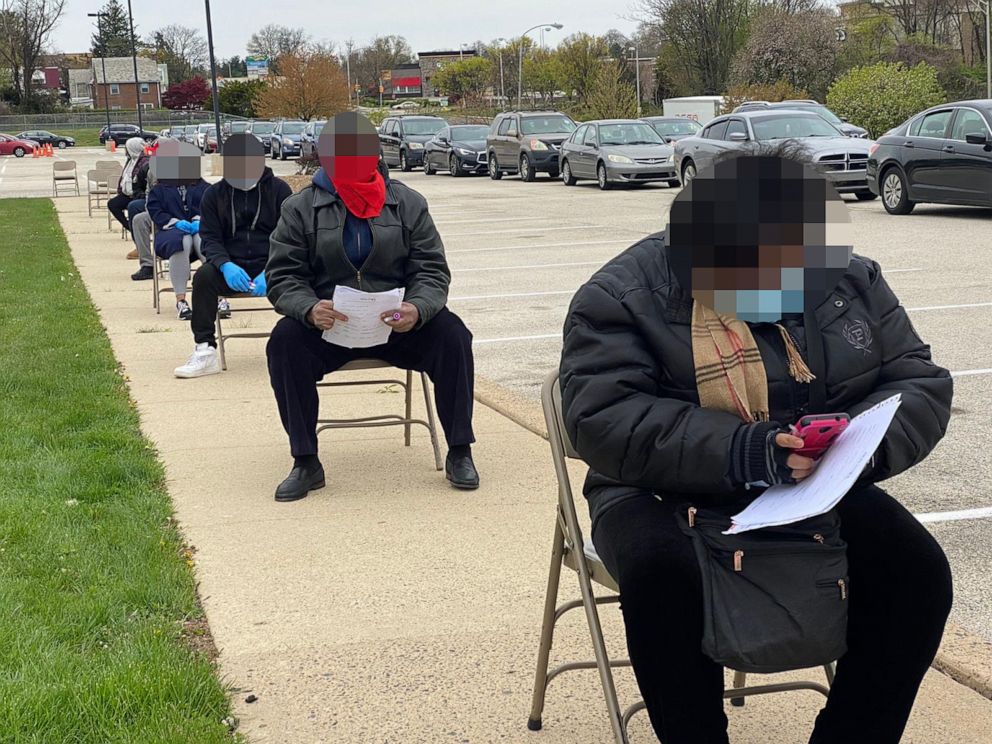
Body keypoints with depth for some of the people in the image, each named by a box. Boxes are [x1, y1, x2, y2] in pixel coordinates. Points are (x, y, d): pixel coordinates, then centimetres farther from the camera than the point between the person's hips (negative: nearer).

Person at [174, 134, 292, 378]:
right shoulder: (214, 194, 9)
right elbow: (209, 239, 3)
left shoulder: (278, 190, 3)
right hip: (232, 267, 2)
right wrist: (225, 265, -21)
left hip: (270, 265, -2)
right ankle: (205, 351, -23)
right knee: (204, 275, -29)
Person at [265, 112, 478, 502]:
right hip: (327, 324, 0)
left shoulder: (408, 203, 6)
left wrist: (417, 309, -22)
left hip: (398, 323, 1)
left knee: (452, 335, -25)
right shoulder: (300, 208, 4)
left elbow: (432, 270, 1)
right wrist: (309, 309, -24)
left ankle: (460, 452, -10)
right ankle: (305, 462, -18)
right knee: (285, 341, -30)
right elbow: (282, 277, -1)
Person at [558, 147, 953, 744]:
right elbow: (604, 421, -21)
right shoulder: (622, 297, -11)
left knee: (917, 570, -22)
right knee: (662, 572, -35)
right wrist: (745, 453, -32)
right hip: (669, 493, -3)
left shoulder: (852, 278, 2)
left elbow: (922, 383, 4)